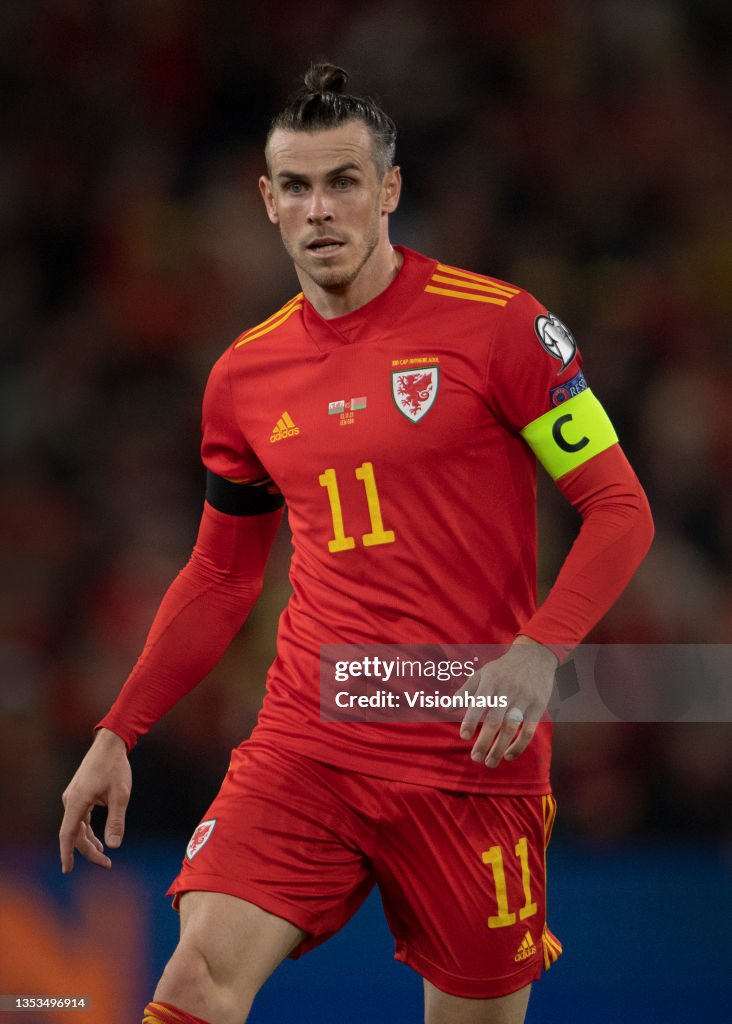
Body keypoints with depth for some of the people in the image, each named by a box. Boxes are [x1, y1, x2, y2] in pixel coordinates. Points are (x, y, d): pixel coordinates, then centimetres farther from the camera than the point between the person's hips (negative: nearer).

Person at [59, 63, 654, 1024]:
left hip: (470, 757, -3)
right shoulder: (244, 376, 9)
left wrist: (538, 652, -20)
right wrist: (117, 735, 17)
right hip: (304, 745, 3)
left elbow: (620, 509, -4)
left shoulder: (497, 325, -5)